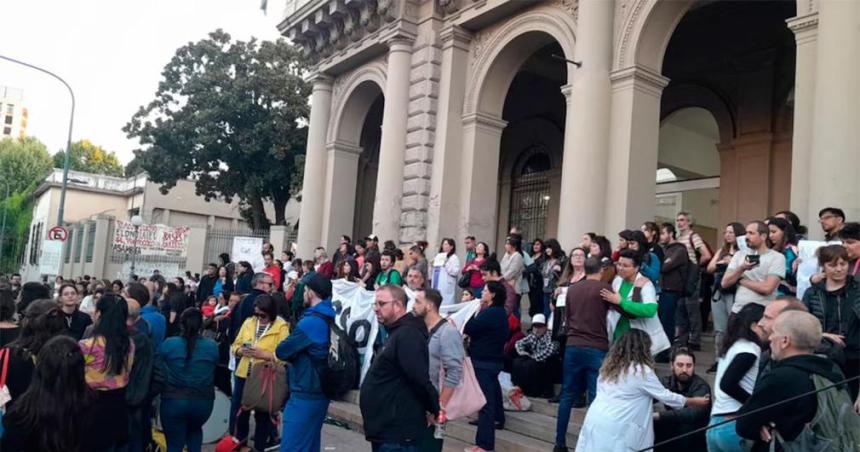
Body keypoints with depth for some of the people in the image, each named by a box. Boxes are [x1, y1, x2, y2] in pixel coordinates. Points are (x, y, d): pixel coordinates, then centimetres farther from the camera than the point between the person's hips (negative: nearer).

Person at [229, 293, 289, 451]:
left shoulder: (281, 327, -9)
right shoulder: (248, 322, 7)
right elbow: (235, 345, 11)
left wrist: (263, 354, -24)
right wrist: (241, 350, -11)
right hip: (243, 375, 4)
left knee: (263, 415, 9)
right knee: (238, 411, 11)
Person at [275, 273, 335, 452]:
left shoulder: (310, 322, -19)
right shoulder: (330, 320, 10)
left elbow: (281, 351, -13)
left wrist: (292, 356, 5)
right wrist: (296, 354, 2)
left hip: (304, 395, -9)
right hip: (320, 393, 9)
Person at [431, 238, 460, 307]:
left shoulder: (454, 258, -3)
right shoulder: (438, 256, 18)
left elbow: (456, 272, -14)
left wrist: (446, 263, -18)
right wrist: (433, 265, 9)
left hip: (447, 287, -7)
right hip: (436, 286, 7)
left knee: (446, 305, -11)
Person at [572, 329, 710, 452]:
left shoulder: (609, 366, 15)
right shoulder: (642, 371, -4)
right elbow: (665, 396, 4)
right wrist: (694, 401, 18)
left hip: (594, 421, 7)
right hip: (614, 429, -7)